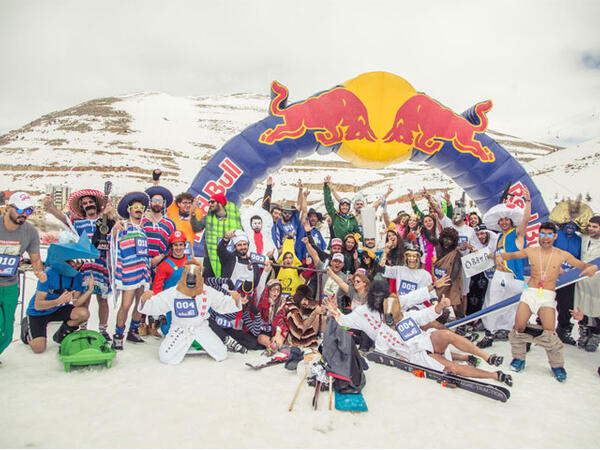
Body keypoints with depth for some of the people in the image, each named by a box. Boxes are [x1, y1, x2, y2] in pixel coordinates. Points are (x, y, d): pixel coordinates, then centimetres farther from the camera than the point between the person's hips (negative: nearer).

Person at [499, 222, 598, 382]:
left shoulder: (562, 255, 3)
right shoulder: (531, 251, 6)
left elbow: (583, 266, 6)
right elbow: (511, 255, 10)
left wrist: (592, 267, -17)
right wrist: (500, 256, -11)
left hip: (548, 296, -1)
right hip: (530, 292, 1)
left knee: (549, 331, -10)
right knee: (519, 327, -7)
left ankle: (557, 364, 14)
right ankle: (519, 358, 17)